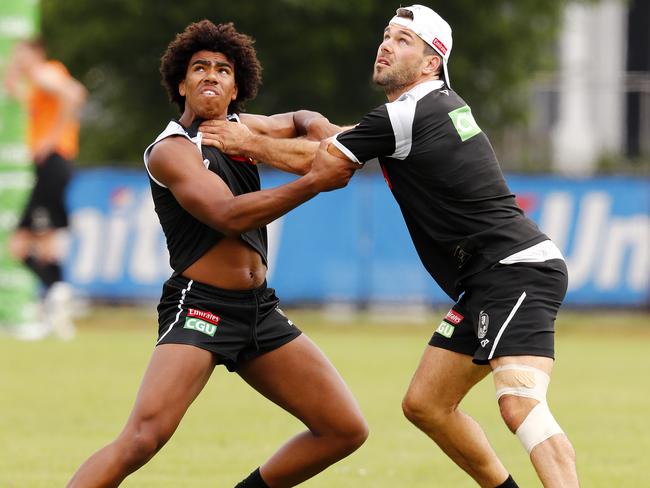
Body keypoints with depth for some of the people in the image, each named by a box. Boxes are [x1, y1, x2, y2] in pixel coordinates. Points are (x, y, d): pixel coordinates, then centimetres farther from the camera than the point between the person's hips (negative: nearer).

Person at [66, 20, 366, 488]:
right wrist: (314, 182, -24)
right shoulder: (171, 150, -9)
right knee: (142, 438, -27)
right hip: (200, 308, -8)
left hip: (259, 309, 8)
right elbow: (229, 216, -22)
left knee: (346, 430, 5)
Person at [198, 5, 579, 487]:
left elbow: (314, 162, -1)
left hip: (517, 270, -10)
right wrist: (272, 127, 14)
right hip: (486, 285, 10)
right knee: (425, 404, 13)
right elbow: (332, 136, 27)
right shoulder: (438, 106, 18)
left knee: (519, 403, -28)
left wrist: (248, 143, 13)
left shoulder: (406, 116, -12)